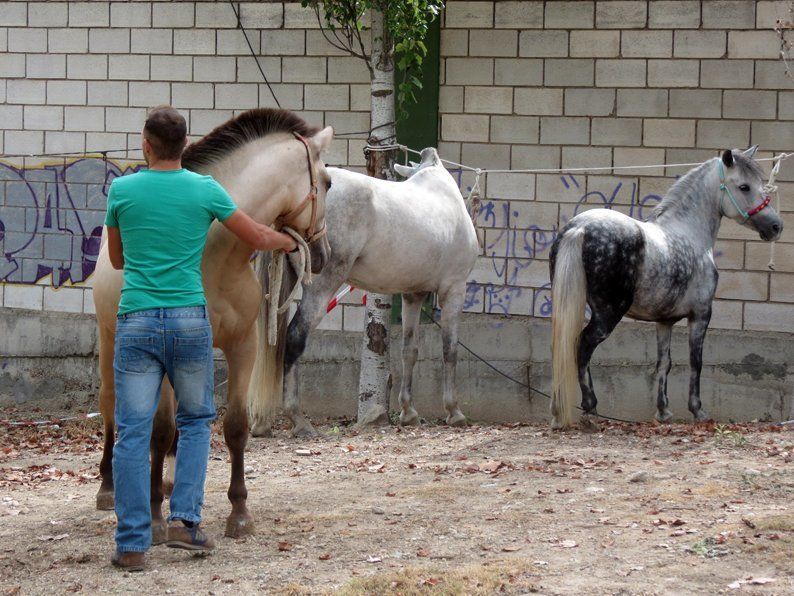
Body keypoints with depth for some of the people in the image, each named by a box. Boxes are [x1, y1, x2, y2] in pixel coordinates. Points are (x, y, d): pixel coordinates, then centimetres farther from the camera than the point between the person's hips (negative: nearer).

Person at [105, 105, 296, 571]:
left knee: (133, 432, 1)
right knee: (196, 420, 18)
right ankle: (185, 520, 6)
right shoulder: (205, 191, 1)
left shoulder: (122, 191, 2)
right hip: (190, 320, 0)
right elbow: (258, 238, 12)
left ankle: (133, 543, 0)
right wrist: (289, 241, 33)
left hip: (137, 322, 0)